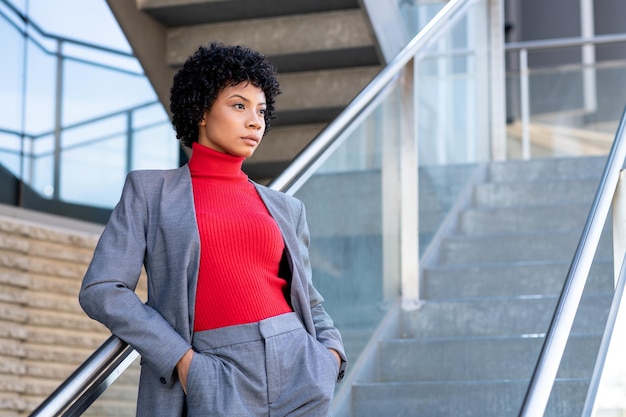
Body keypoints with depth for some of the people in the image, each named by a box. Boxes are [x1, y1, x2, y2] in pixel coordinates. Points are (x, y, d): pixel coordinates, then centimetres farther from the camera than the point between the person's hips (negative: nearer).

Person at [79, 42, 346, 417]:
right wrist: (182, 359, -8)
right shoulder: (151, 191, 8)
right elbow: (101, 290, 0)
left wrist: (331, 353, 2)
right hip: (216, 382, -3)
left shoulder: (285, 209, 17)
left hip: (298, 372, 3)